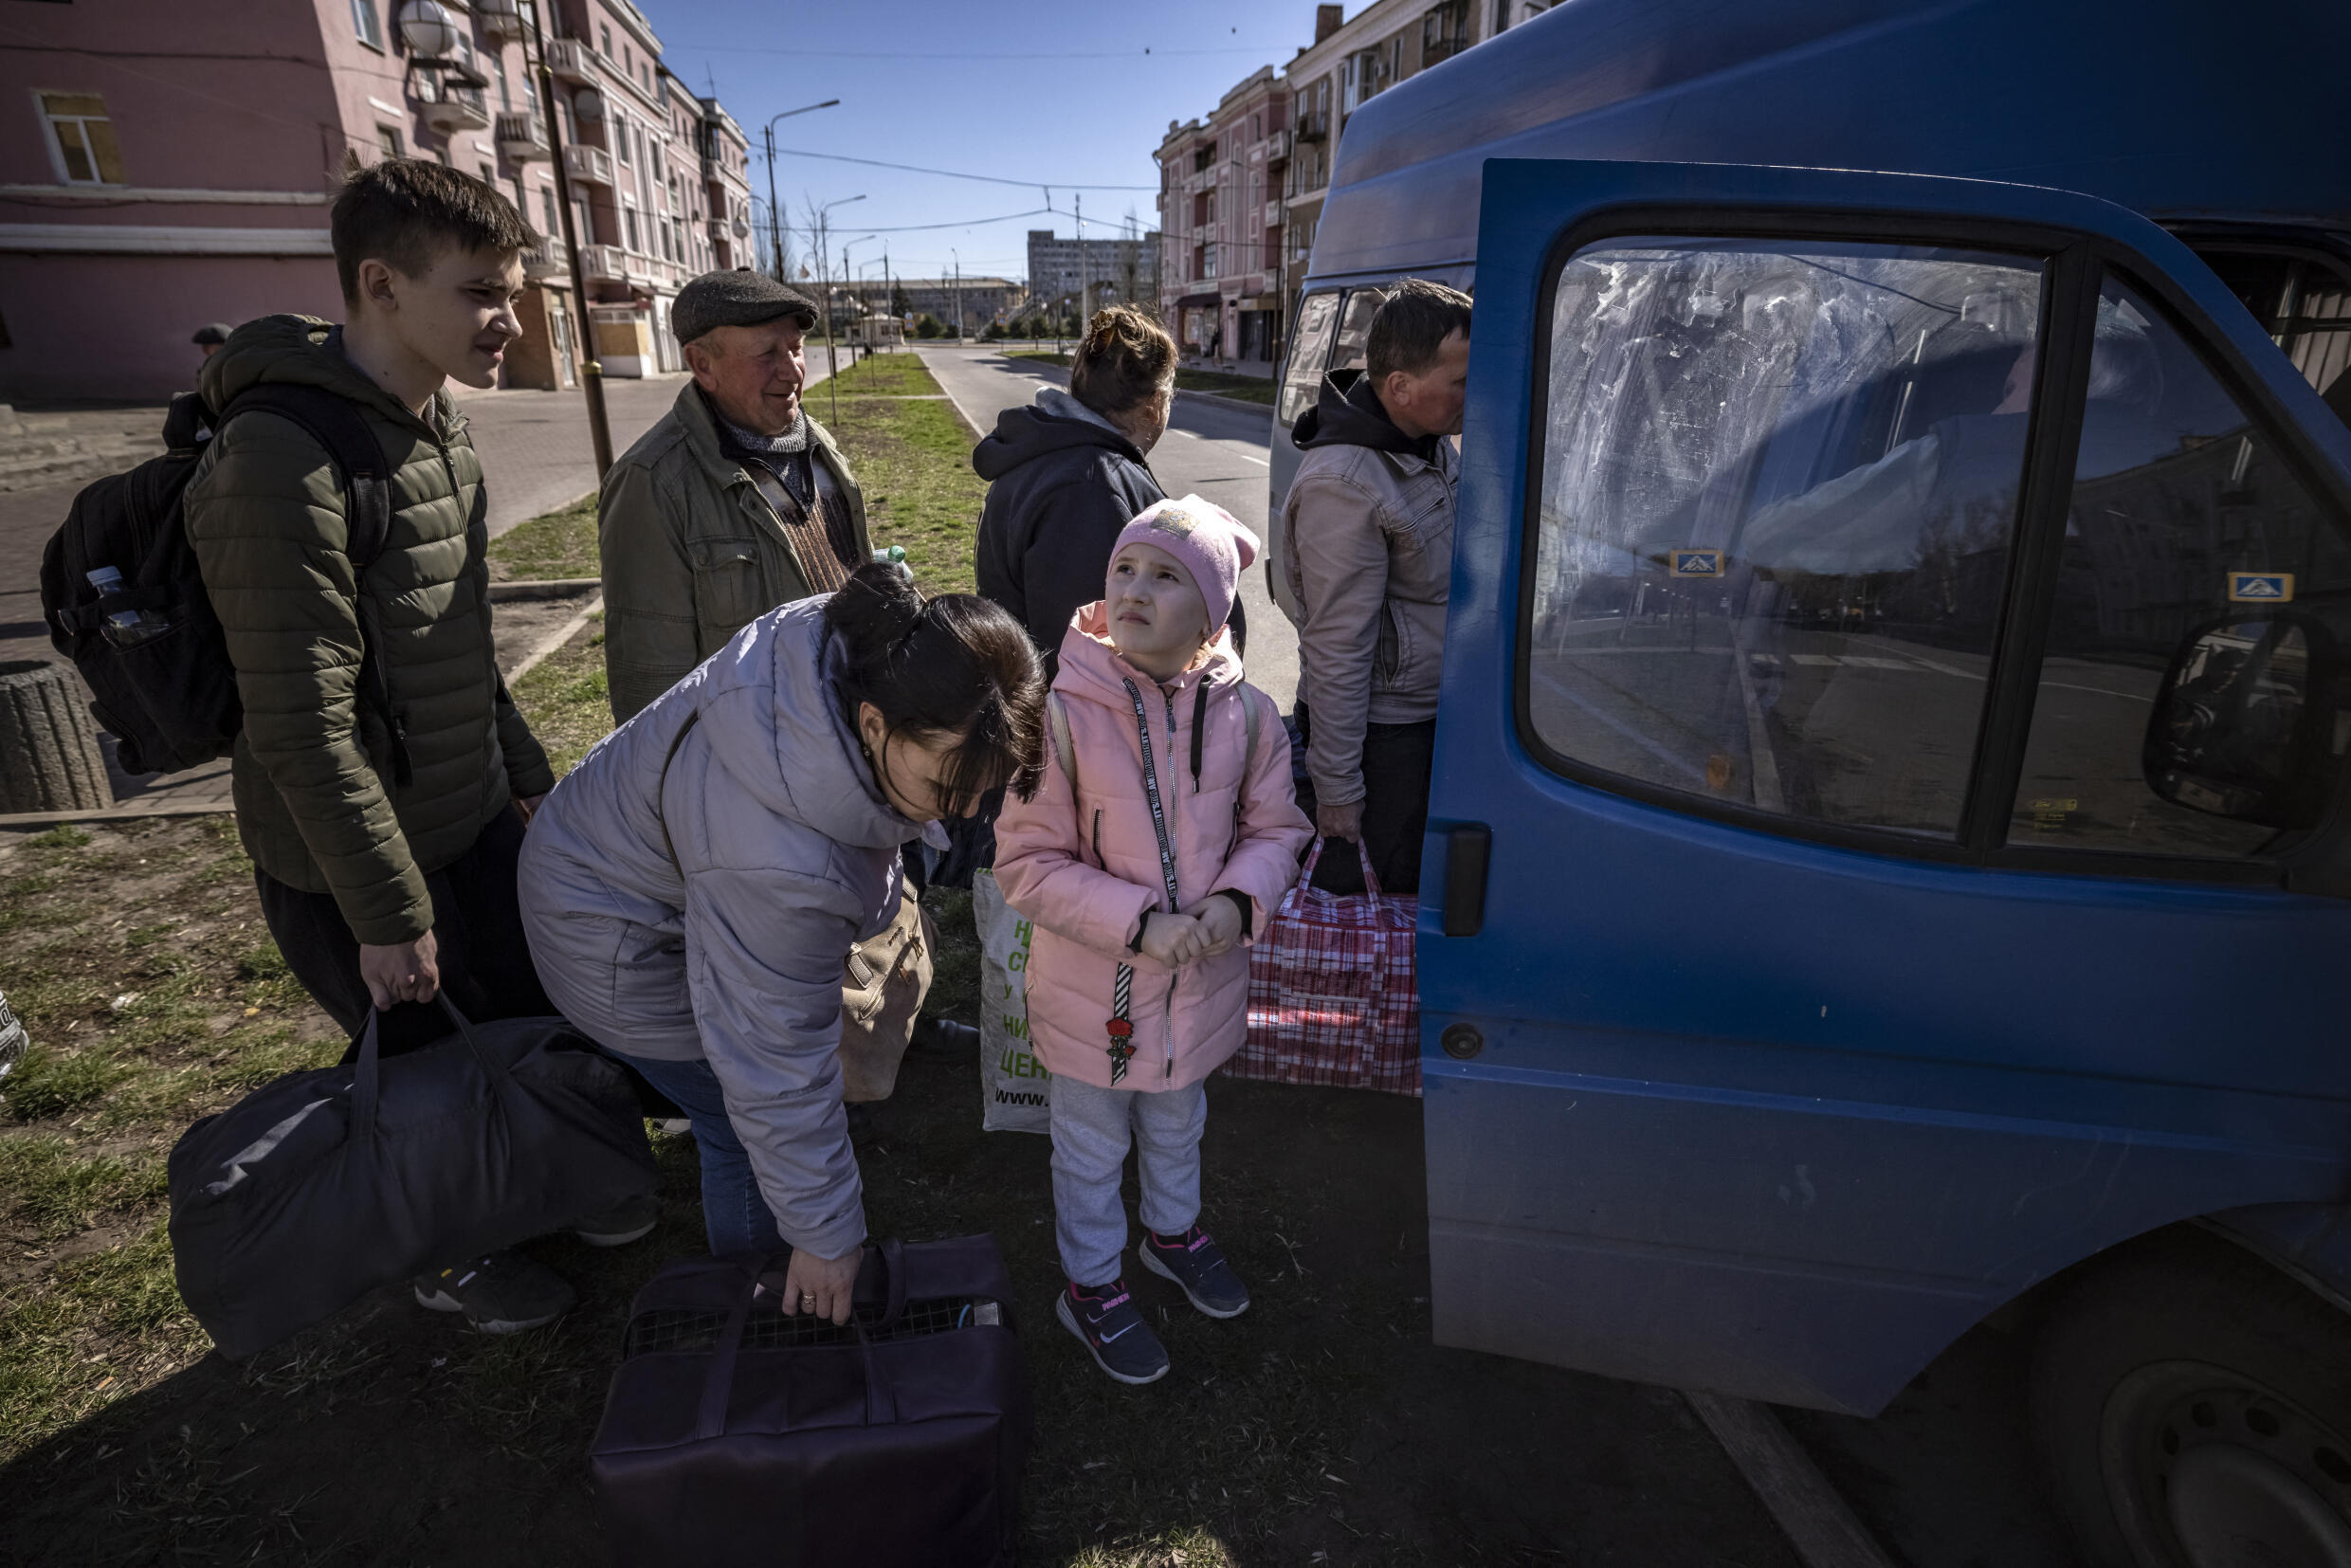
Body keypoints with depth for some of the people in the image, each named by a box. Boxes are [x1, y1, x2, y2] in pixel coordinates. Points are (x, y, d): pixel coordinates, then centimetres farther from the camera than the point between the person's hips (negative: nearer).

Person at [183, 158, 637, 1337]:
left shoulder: (440, 435, 3)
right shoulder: (282, 462, -24)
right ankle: (448, 1254, 39)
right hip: (351, 865, -7)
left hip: (475, 821, 8)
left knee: (539, 1011, 20)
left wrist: (527, 776, 16)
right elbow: (303, 726, -24)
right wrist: (388, 913, -19)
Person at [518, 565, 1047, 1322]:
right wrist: (823, 1234, -21)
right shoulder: (779, 863, -46)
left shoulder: (879, 649, -26)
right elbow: (776, 1067, -33)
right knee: (748, 1129, 2)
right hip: (620, 940, -8)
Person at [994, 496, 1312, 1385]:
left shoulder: (1243, 712, -13)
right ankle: (1092, 1287, 47)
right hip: (1094, 993, -3)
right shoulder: (1065, 715, -23)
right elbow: (1026, 865, -20)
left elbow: (1276, 828, 0)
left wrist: (1239, 901, -20)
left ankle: (1174, 1232, 60)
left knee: (1178, 1124, 30)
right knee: (1093, 1150, 20)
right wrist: (1140, 923, -28)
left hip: (1203, 982, 4)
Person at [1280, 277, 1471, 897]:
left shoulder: (1434, 440, 4)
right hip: (1378, 728, -9)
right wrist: (1336, 787, -20)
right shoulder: (1345, 486, -26)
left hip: (1432, 713, 9)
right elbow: (1337, 650, -24)